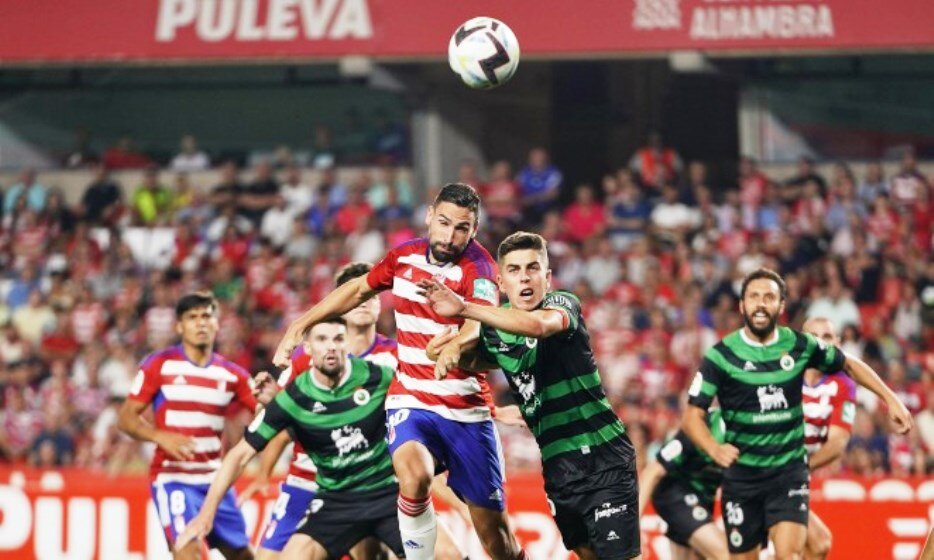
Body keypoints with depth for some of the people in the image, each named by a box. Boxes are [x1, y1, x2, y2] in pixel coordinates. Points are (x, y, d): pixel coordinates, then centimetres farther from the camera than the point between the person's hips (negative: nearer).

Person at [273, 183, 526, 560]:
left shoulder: (478, 270, -15)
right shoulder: (405, 256, 0)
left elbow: (475, 327, -35)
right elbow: (358, 289, 20)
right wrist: (301, 325, 18)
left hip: (467, 411, -2)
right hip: (411, 401, 2)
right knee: (414, 477, -31)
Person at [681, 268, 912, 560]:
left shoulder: (799, 346, -2)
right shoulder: (721, 355, -8)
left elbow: (848, 364, 16)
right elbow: (692, 416, -9)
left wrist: (890, 399, 8)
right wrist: (714, 448, -29)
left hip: (789, 471, 0)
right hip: (742, 475, 0)